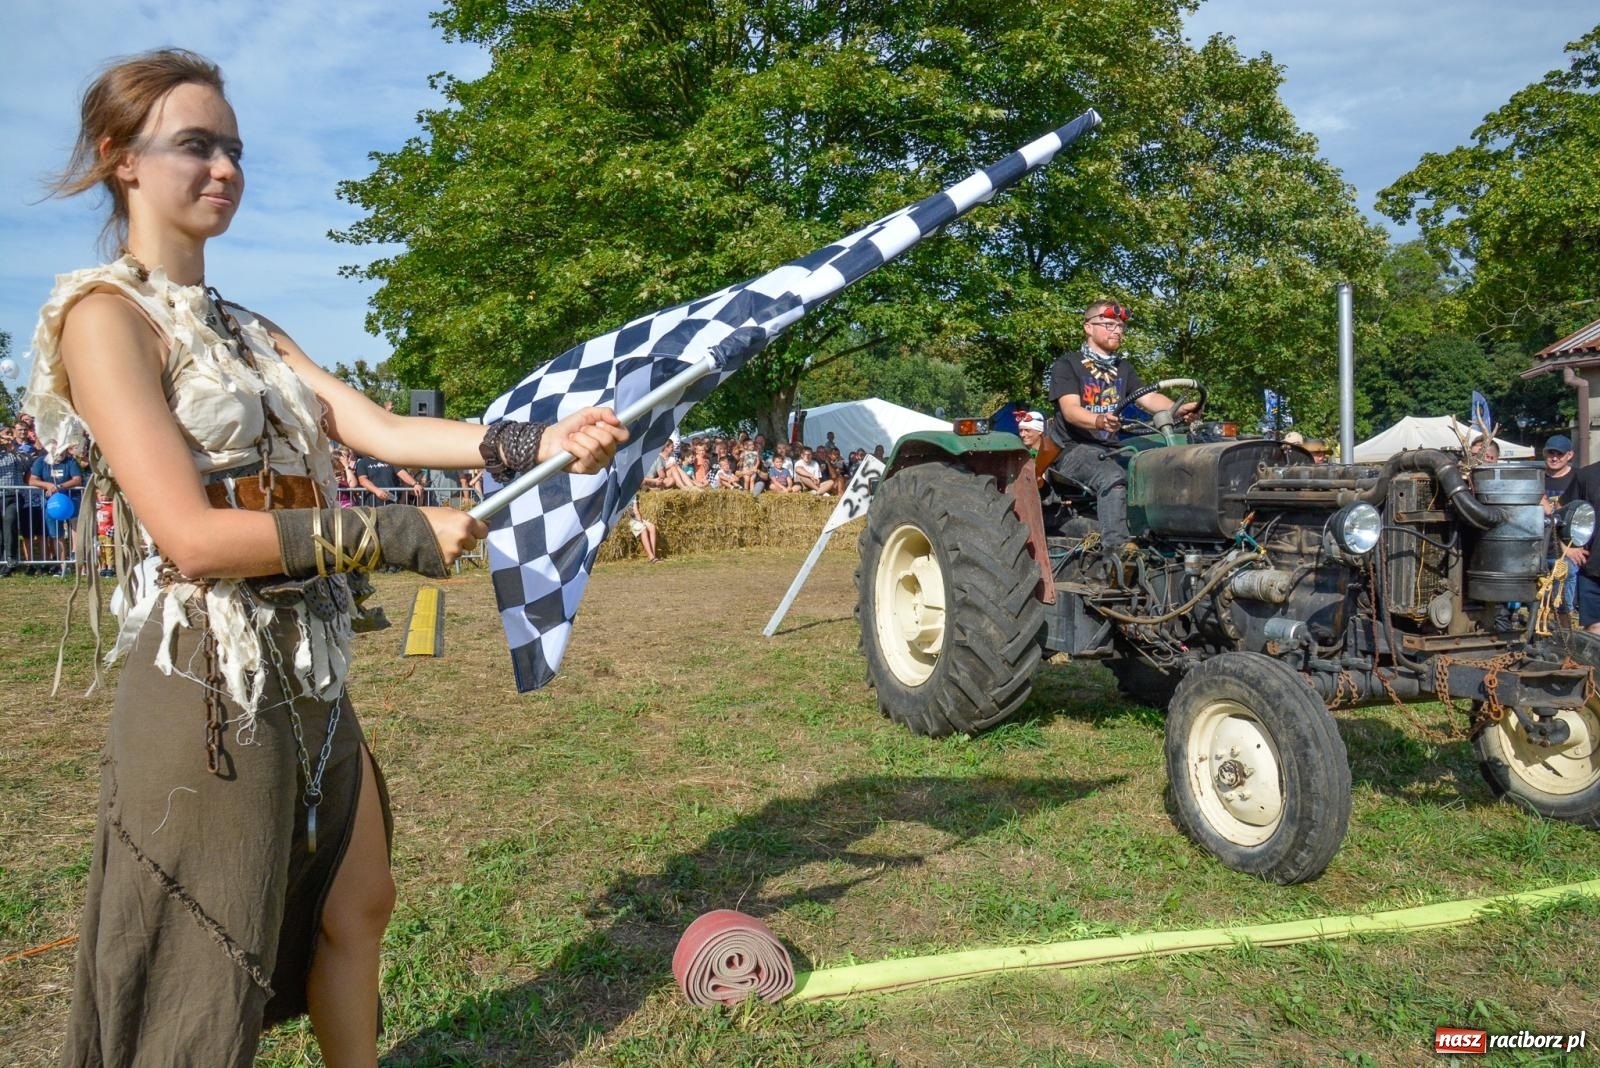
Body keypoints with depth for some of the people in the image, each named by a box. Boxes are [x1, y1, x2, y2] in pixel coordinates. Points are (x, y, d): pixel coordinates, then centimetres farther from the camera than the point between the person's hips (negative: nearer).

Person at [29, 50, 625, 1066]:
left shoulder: (252, 331, 13)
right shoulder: (104, 316, -11)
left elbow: (379, 427, -1)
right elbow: (194, 537, -21)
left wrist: (544, 441, -14)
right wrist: (402, 534, -19)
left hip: (310, 671, 8)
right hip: (209, 683, -8)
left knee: (357, 907, 18)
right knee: (203, 978, 7)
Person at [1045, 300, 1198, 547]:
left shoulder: (1123, 369, 19)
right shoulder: (1067, 365, -1)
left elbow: (1149, 398, 4)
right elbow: (1070, 410, -16)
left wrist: (1178, 410, -18)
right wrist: (1099, 421, -38)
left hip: (1110, 451, 6)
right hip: (1074, 448, -6)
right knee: (1112, 477, -34)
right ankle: (1116, 550, -41)